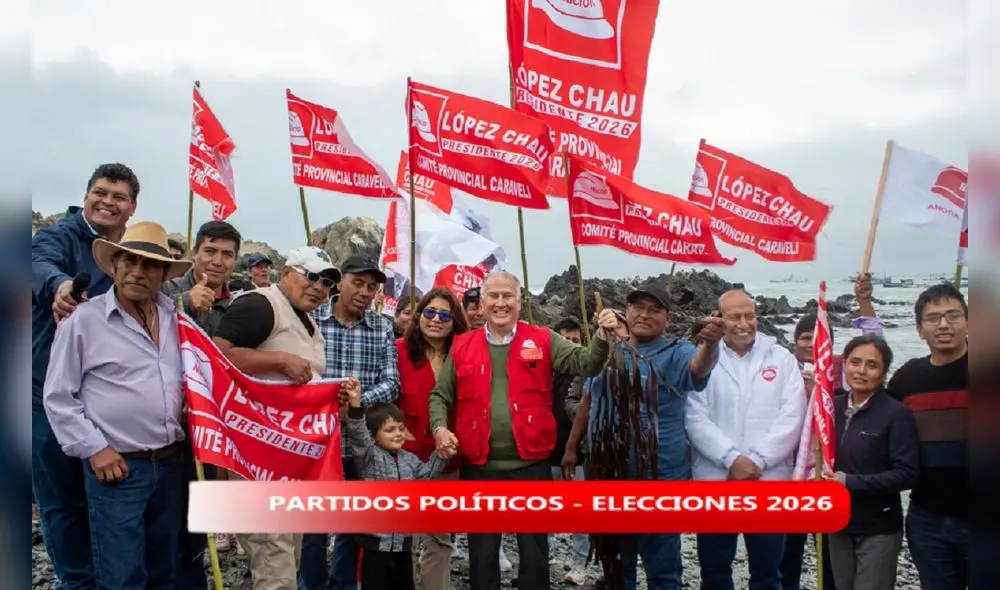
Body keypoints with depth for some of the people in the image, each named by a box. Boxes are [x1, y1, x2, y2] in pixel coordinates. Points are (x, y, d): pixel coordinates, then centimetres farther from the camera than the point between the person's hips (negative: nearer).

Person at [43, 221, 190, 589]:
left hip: (171, 463, 5)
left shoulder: (175, 317, 6)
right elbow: (58, 398, -6)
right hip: (116, 466, -5)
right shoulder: (83, 320, -8)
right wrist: (93, 448, -11)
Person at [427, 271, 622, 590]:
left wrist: (603, 336, -27)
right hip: (479, 467, 1)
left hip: (530, 463, -1)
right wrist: (440, 428, -9)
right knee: (482, 552, 13)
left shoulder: (543, 340, 1)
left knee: (534, 551, 11)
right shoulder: (462, 346, 5)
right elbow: (440, 395, 9)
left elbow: (585, 363, -9)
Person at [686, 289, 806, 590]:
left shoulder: (782, 359, 5)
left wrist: (756, 460, -12)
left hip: (769, 482, 1)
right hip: (714, 482, 0)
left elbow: (791, 418, -3)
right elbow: (696, 419, -6)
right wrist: (732, 459, -15)